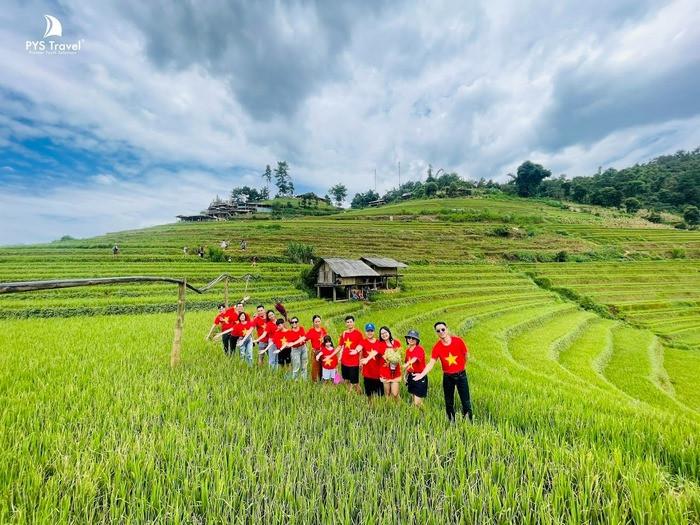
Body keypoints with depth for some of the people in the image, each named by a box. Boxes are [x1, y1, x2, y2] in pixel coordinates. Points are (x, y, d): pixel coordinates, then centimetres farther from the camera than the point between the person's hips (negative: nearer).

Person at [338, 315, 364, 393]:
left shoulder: (358, 333, -8)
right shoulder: (344, 333, 7)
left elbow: (361, 345, -11)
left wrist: (356, 350, -27)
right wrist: (340, 357, 11)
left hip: (354, 361, -5)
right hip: (344, 361, 6)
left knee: (354, 382, -2)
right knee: (346, 380, 18)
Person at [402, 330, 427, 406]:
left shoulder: (420, 349, -15)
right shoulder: (407, 350, 7)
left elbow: (414, 359, -33)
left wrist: (406, 365, -50)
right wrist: (406, 375, 8)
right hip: (411, 376, 7)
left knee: (417, 403, -3)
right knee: (412, 401, 16)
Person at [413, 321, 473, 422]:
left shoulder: (458, 341, -15)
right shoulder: (437, 347, -13)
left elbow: (466, 354, 2)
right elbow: (431, 363, -17)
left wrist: (462, 366, 9)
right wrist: (422, 374, -31)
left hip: (461, 375, -1)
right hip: (447, 377, 1)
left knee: (466, 401, 6)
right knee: (449, 402, 13)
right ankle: (451, 422, 32)